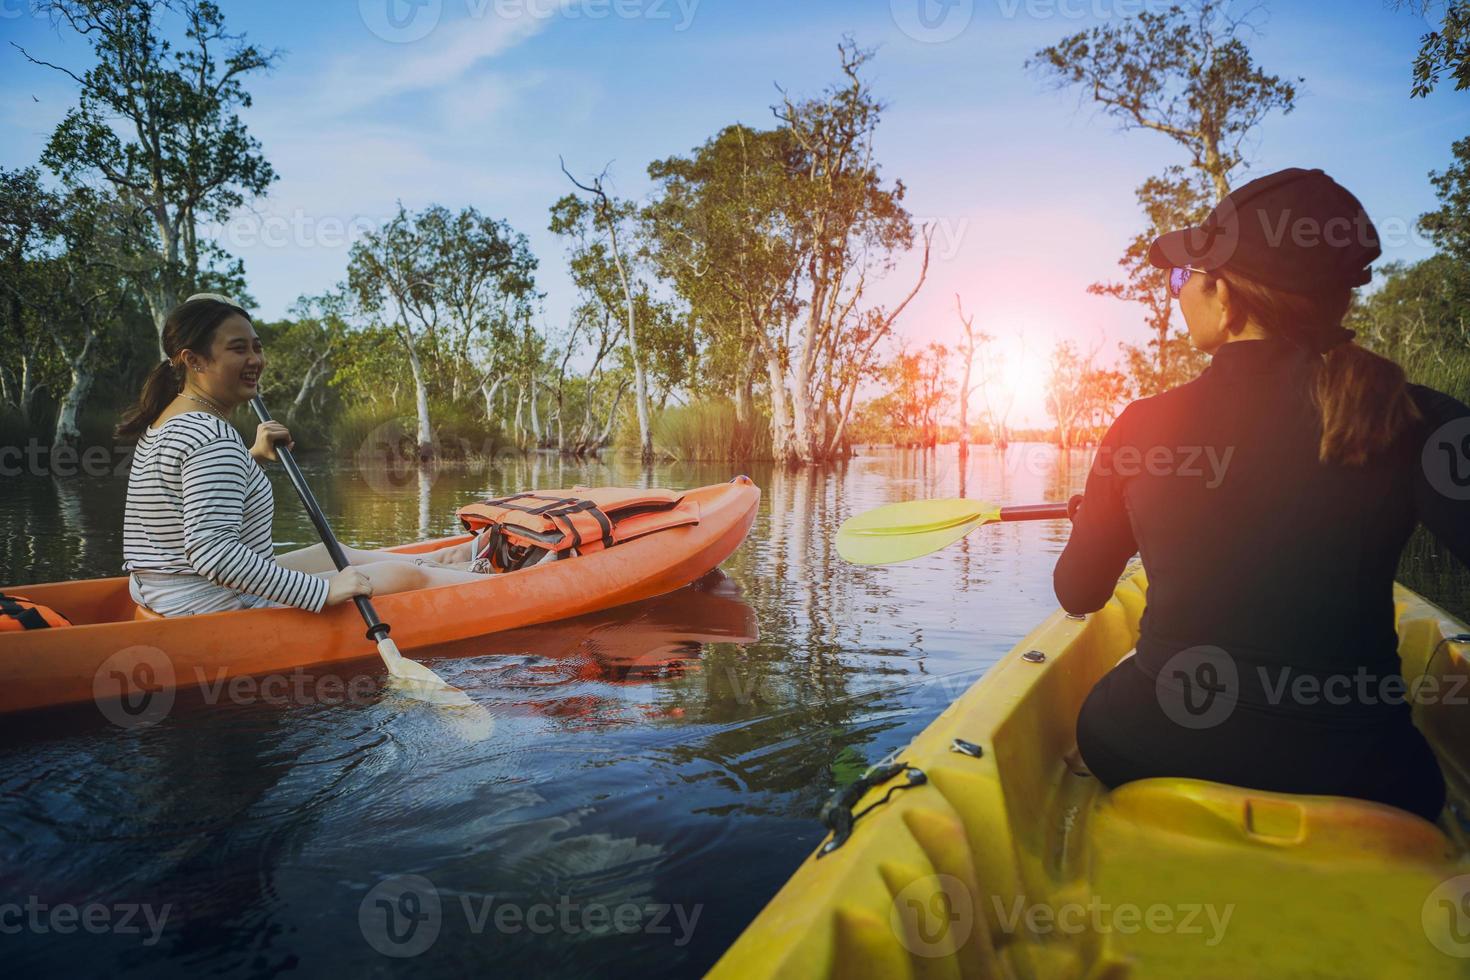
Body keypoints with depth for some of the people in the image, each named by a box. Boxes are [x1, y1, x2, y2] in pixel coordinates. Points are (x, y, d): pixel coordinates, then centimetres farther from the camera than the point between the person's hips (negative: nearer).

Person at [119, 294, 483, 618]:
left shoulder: (162, 425, 9)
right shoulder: (214, 438, -24)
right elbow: (210, 549, -32)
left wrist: (254, 457, 14)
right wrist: (323, 591, -31)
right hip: (215, 609, -11)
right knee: (407, 576, -3)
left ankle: (440, 560, 47)